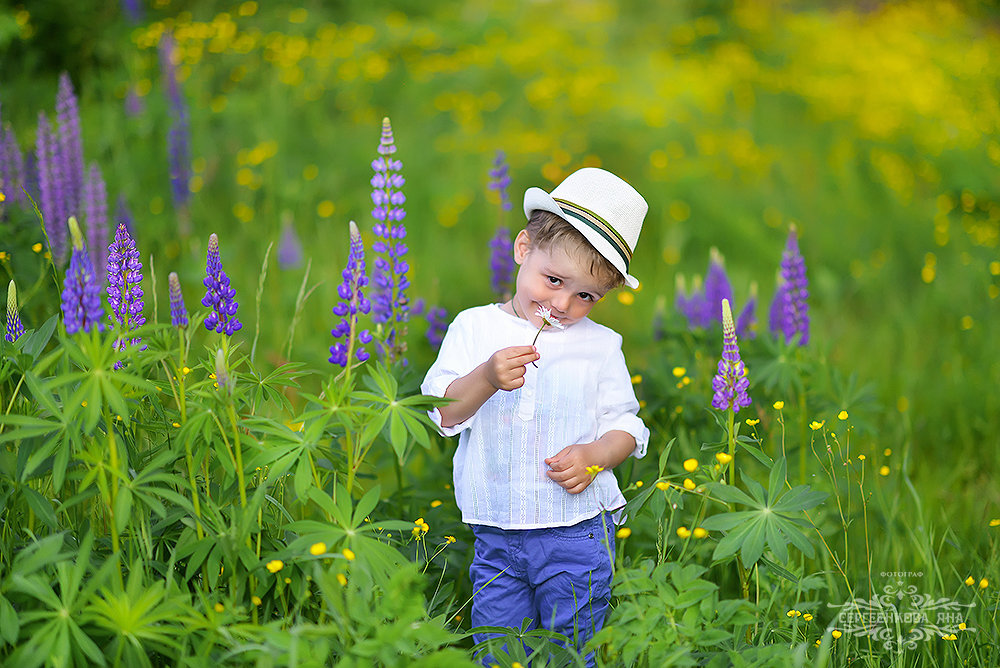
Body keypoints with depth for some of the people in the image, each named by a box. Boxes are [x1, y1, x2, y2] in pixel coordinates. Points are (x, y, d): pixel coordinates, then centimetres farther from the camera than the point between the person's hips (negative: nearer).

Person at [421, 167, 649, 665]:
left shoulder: (599, 345, 2)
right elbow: (440, 413, -4)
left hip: (577, 531, -1)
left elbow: (626, 426, 7)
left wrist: (595, 455, -14)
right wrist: (486, 379, -22)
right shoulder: (475, 327, 2)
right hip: (495, 534, 1)